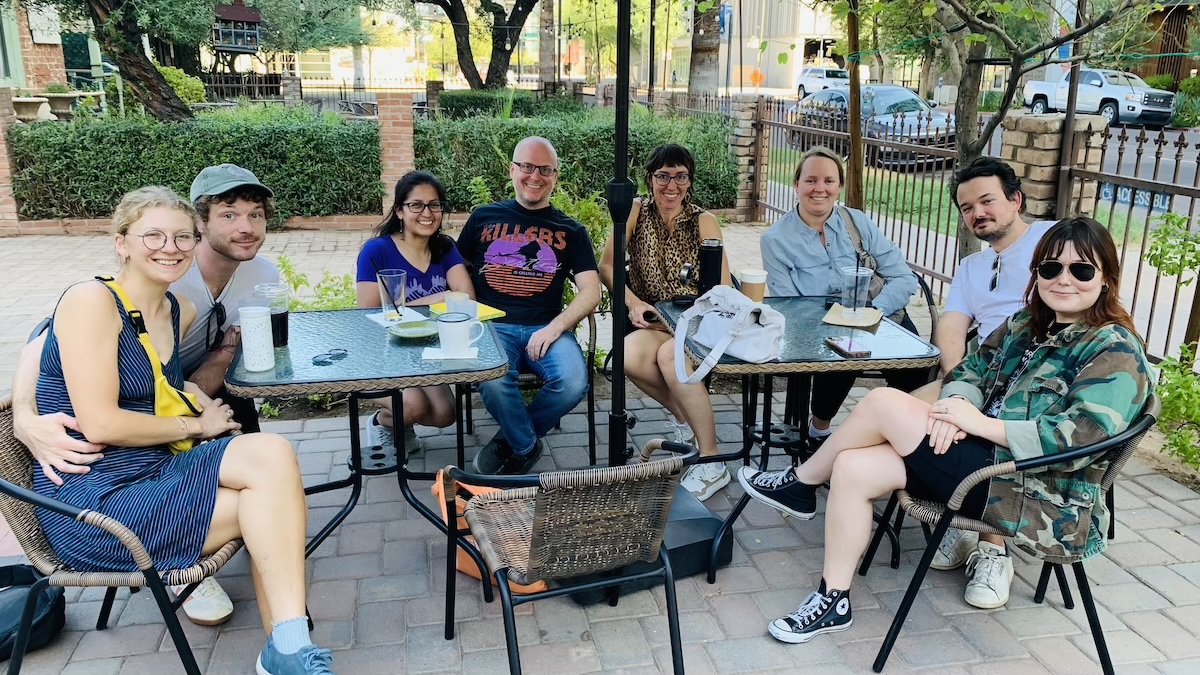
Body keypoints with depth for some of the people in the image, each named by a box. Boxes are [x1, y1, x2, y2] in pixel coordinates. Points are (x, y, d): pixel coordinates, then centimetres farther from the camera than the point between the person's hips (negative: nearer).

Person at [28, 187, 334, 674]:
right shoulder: (91, 301, -11)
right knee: (276, 499, -19)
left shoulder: (181, 312, 10)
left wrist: (193, 394, 9)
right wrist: (196, 426, -7)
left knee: (272, 454, -21)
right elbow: (101, 424, -17)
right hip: (90, 501, -6)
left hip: (157, 470, 6)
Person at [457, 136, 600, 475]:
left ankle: (509, 442, 1)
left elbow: (590, 292, 5)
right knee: (493, 382, -34)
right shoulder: (483, 218, 15)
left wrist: (555, 327, -12)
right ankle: (527, 446, -1)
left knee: (573, 383, -29)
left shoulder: (571, 231, 14)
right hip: (492, 326, -1)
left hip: (546, 328, 1)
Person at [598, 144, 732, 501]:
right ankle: (685, 414, -3)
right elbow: (606, 266, 0)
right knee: (630, 356, -33)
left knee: (669, 355, -35)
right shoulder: (636, 211, 3)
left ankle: (712, 466, -23)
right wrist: (633, 303, -16)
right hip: (649, 322, 2)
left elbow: (723, 288, -5)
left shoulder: (704, 221, 0)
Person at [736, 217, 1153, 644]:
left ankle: (801, 483, 7)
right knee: (853, 469, -7)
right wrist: (958, 404, -9)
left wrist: (979, 423, -22)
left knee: (884, 403, -16)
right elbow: (973, 368, 16)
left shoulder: (1114, 350, -12)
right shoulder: (1028, 324, 13)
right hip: (989, 457, 9)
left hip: (1031, 497, -9)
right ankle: (833, 600, 2)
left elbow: (1082, 437, -25)